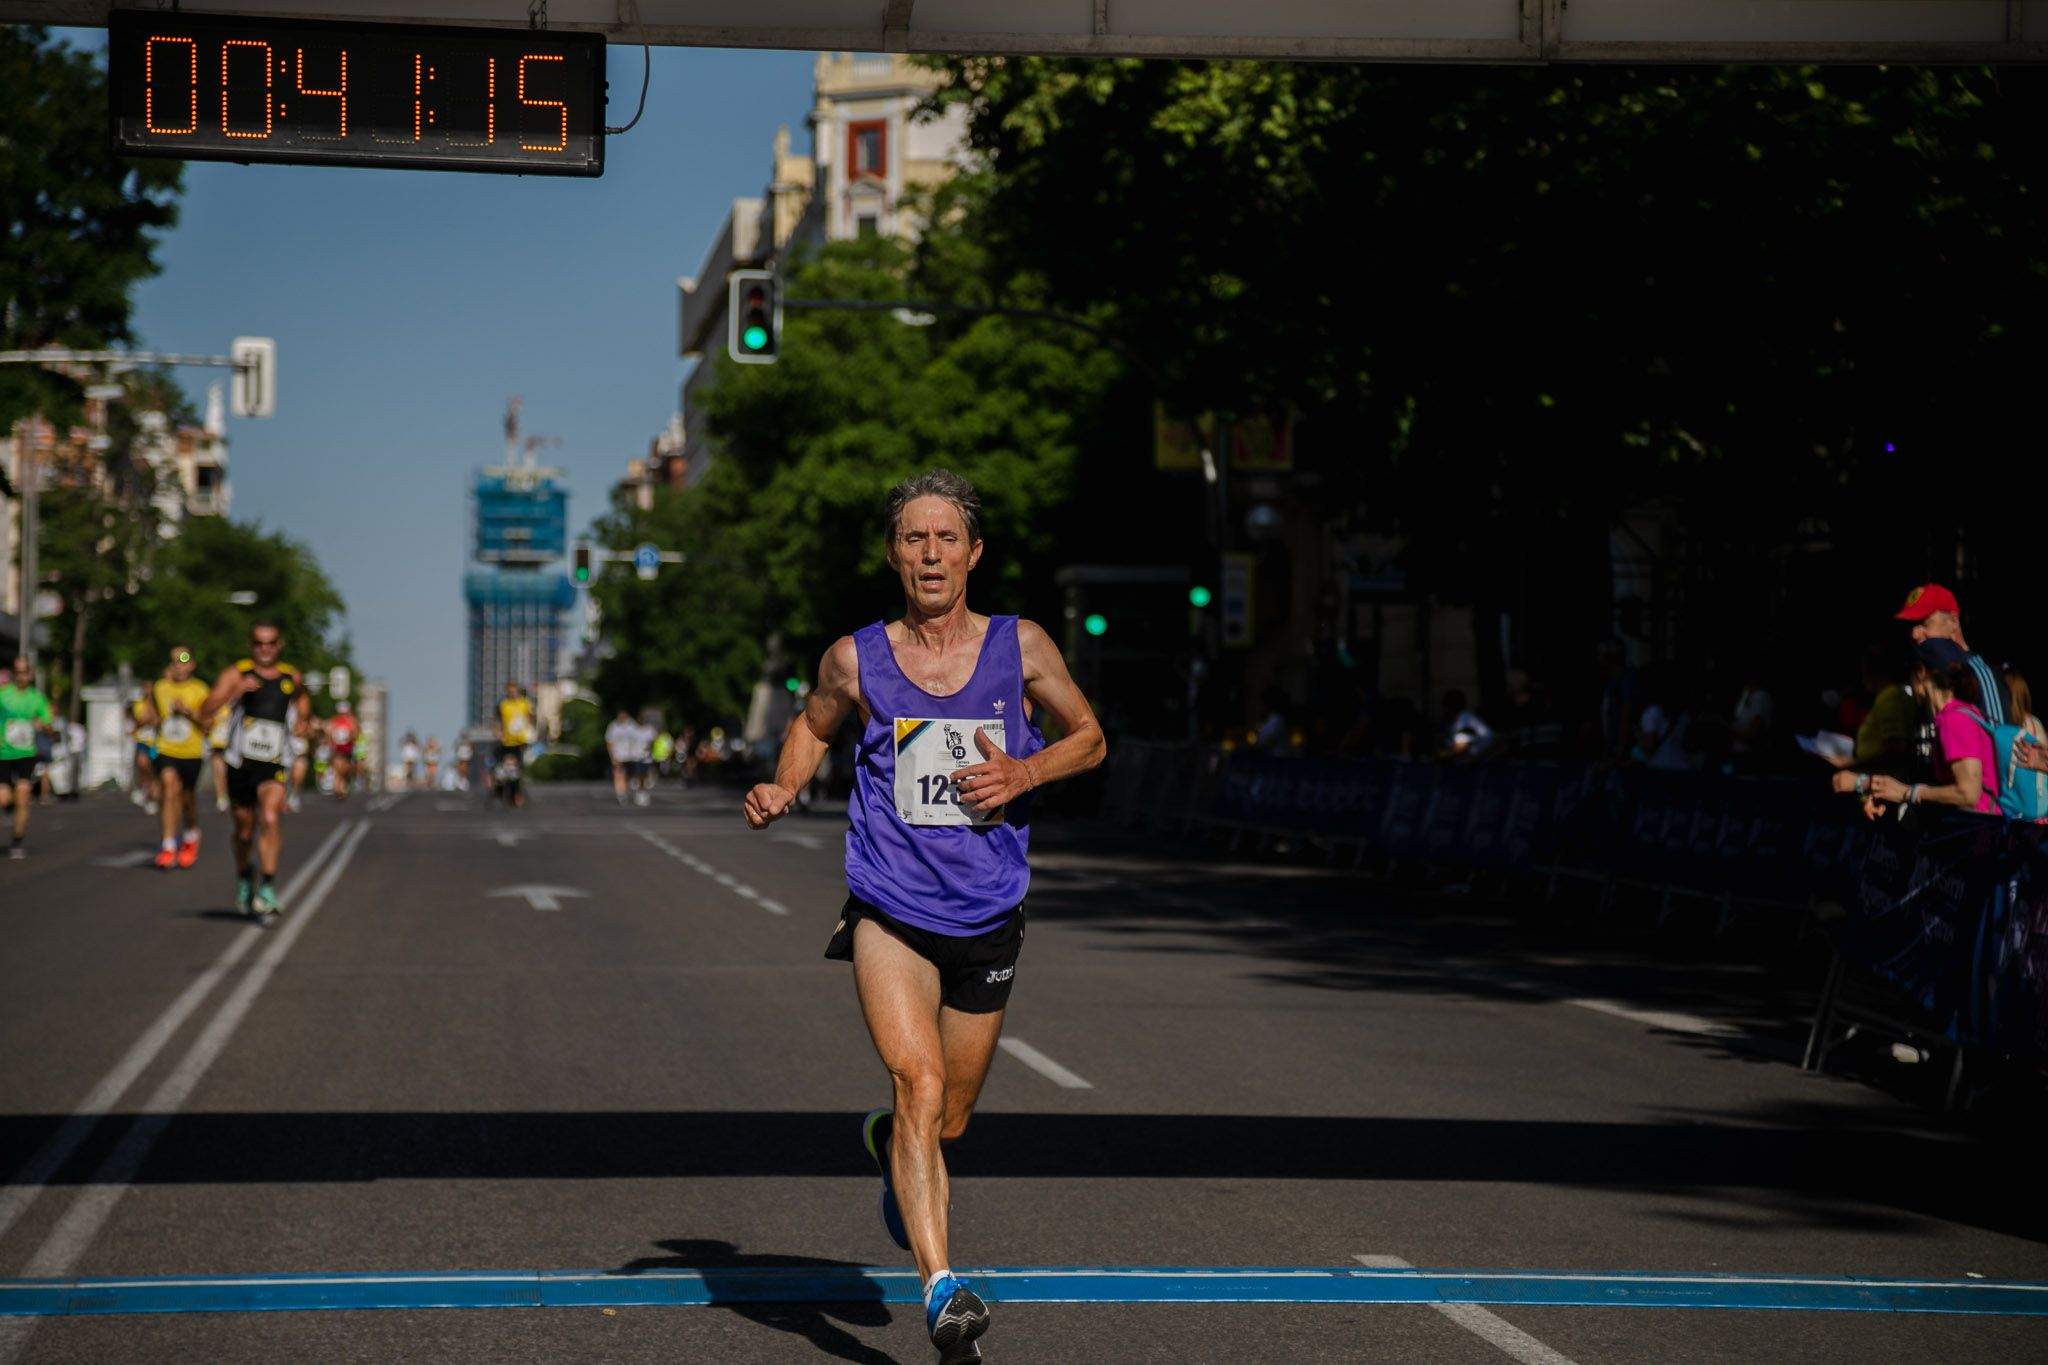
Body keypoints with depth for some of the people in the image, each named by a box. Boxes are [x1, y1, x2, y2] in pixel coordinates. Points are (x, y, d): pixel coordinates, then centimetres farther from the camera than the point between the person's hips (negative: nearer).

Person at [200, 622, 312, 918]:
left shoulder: (291, 678, 8)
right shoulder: (235, 674, -1)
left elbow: (303, 703, 28)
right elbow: (205, 715, -12)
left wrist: (305, 722, 5)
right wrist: (235, 691, -25)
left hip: (276, 766, 0)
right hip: (241, 764, 0)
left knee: (271, 819, -23)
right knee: (245, 830, 12)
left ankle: (267, 888, -23)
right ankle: (243, 875, 41)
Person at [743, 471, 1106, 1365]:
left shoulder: (1021, 647, -2)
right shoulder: (855, 661, -1)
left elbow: (1089, 739, 11)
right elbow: (814, 726, 19)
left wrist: (1026, 772, -9)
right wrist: (783, 790, 0)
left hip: (988, 920, 2)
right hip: (888, 913, -2)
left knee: (948, 1119, 15)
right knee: (920, 1083, -23)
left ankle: (889, 1146, 52)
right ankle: (942, 1293, -28)